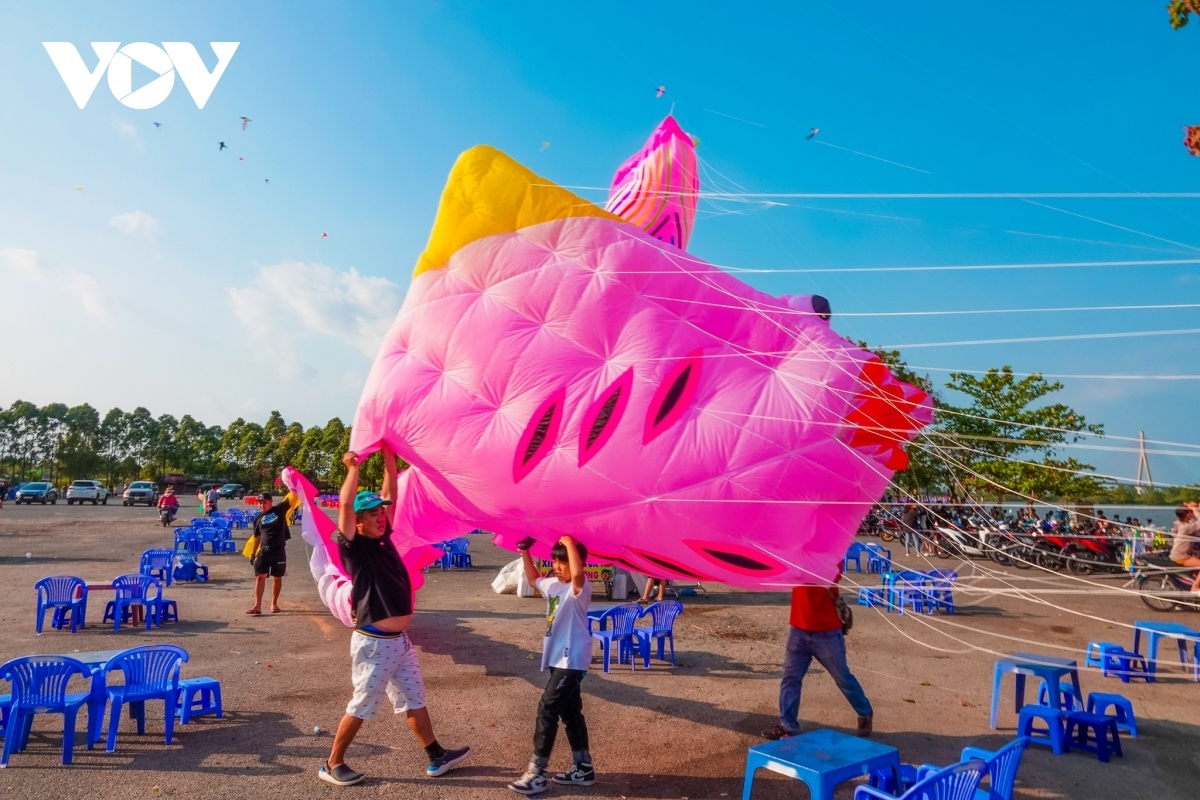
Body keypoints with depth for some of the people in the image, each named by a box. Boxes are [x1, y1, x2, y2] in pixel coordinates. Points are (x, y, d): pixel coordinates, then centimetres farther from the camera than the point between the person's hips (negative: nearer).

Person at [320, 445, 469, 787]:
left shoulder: (384, 539, 6)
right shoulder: (355, 547, -13)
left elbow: (390, 497, 9)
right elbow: (345, 506, -26)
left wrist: (389, 462, 4)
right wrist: (353, 468, -21)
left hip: (400, 640, 8)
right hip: (374, 643, -8)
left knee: (414, 701, 16)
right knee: (360, 707, 6)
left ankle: (437, 758, 27)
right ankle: (332, 765, 25)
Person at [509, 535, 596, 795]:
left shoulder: (580, 589, -19)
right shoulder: (552, 584, 7)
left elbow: (577, 574, -44)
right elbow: (533, 578, 27)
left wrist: (570, 544, -34)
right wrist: (525, 551, 15)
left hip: (572, 661, -10)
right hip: (558, 659, 10)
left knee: (547, 711, -7)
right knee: (569, 712, 16)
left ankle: (536, 774, 2)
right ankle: (583, 768, 28)